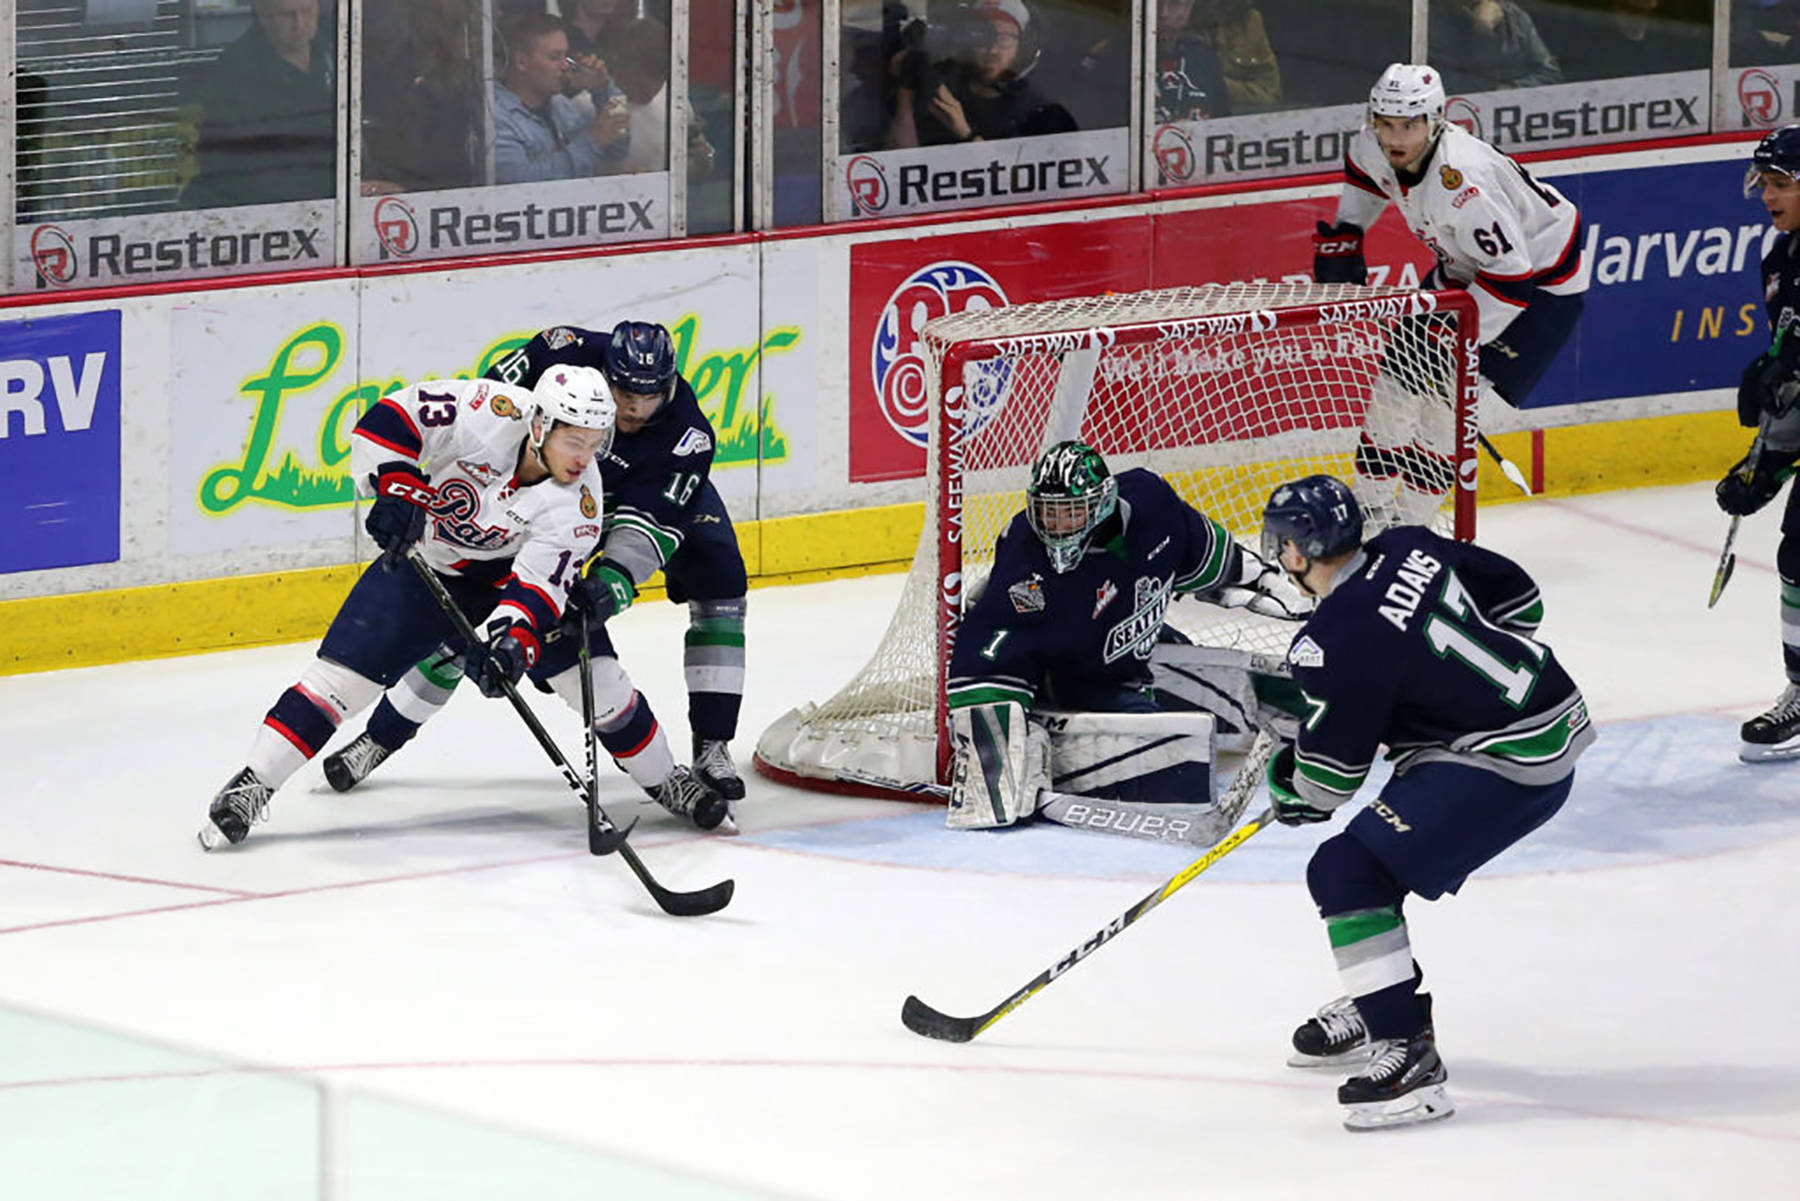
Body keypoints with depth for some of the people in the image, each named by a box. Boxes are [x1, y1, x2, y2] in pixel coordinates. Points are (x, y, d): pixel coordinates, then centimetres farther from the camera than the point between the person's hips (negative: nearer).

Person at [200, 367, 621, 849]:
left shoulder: (577, 501, -24)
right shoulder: (491, 412, -30)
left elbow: (540, 585, -29)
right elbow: (390, 419, -26)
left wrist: (510, 643, -44)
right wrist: (395, 488, -35)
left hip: (501, 573, 1)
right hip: (419, 559, -1)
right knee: (342, 675, -11)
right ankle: (251, 785, -3)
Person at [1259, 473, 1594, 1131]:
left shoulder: (1337, 642, -19)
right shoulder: (1412, 550, 4)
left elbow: (1331, 773, -10)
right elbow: (1516, 594, 17)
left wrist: (1288, 786, 12)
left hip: (1503, 767, -10)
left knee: (1345, 872, -11)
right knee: (1373, 855, 23)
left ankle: (1406, 1058, -17)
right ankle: (1380, 1007, 39)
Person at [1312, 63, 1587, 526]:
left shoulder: (1461, 182, -39)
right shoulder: (1375, 148, -13)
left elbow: (1511, 275, -35)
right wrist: (1340, 241, 11)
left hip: (1541, 280, -9)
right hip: (1466, 266, 9)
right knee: (1397, 375, 7)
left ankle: (1407, 521, -6)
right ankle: (1370, 502, 22)